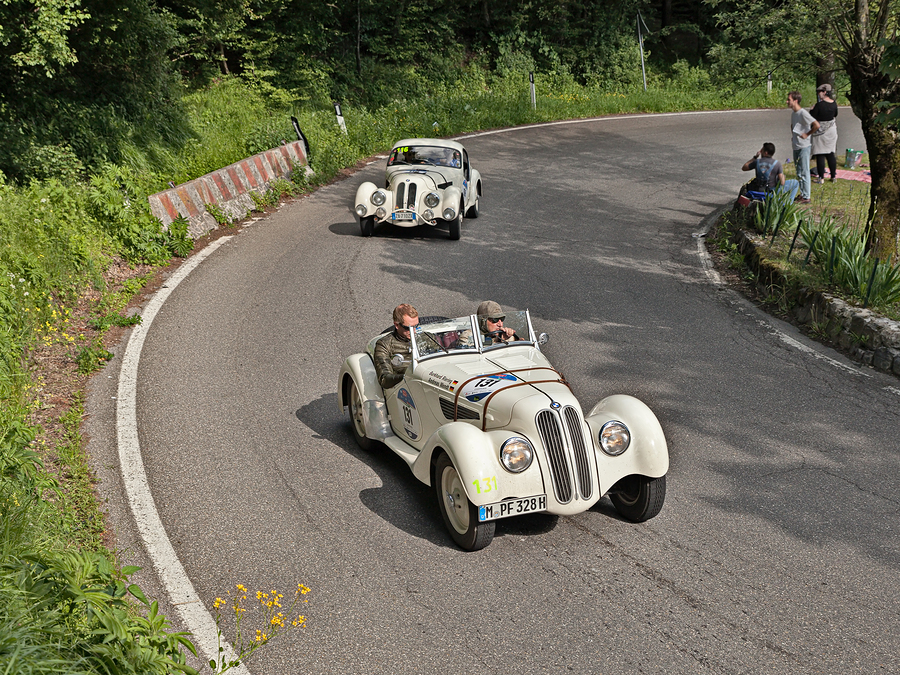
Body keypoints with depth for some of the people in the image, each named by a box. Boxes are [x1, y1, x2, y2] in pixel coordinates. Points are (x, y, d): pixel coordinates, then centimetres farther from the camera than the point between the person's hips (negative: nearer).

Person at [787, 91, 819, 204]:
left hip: (804, 147, -9)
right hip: (796, 146, 9)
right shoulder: (793, 113, 9)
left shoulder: (803, 113, -18)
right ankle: (802, 194, 27)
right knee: (798, 173, 16)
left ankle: (806, 197, 1)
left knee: (804, 173, -4)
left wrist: (807, 134, -16)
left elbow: (816, 125, -26)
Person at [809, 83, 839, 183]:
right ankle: (833, 176, 18)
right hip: (832, 130, 7)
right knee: (830, 154, 14)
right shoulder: (834, 104, 1)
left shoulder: (819, 104, -20)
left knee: (820, 155, -1)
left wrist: (811, 109, 3)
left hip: (821, 131, -6)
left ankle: (821, 178, 1)